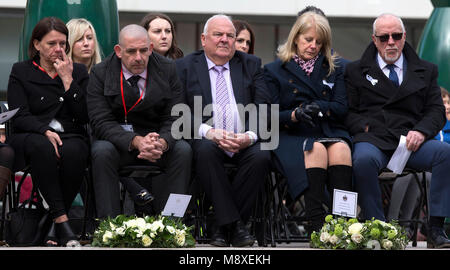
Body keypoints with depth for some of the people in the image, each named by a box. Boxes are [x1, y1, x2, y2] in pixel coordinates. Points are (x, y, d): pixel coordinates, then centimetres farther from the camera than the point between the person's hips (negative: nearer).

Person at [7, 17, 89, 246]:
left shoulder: (78, 72, 13)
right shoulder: (21, 72, 9)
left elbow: (84, 116, 1)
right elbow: (19, 117, -3)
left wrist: (68, 80, -7)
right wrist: (46, 132, -21)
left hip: (70, 135, 1)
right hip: (31, 136, -1)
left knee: (73, 151, -36)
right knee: (42, 148, -38)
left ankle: (55, 226, -26)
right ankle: (62, 221, -40)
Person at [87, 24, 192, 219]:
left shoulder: (167, 70, -1)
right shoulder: (100, 74, -6)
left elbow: (175, 118, -4)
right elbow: (101, 123, -14)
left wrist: (162, 142, -28)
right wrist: (135, 142, -31)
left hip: (157, 139, 2)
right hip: (116, 141, -1)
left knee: (183, 150, -26)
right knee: (102, 151, -33)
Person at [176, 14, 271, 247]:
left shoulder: (251, 65, 16)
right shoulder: (185, 67, 10)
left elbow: (263, 109, 5)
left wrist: (250, 135, -16)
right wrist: (208, 131, -19)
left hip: (244, 141, 2)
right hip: (204, 139, -2)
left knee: (261, 156, -30)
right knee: (205, 150, -36)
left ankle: (224, 227, -21)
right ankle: (234, 224, -31)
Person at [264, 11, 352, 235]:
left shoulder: (333, 69, 20)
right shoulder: (274, 71, 12)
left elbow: (341, 108, 9)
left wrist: (319, 107, -13)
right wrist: (295, 115, -18)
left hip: (329, 131, 2)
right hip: (292, 135, -2)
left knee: (340, 149, -33)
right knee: (316, 150, -35)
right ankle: (316, 223, -48)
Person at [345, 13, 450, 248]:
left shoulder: (426, 71, 21)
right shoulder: (355, 71, 17)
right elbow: (348, 113, 10)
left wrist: (421, 131, -8)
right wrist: (366, 128, -10)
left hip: (411, 140, 2)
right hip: (372, 140, -2)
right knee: (364, 160, -39)